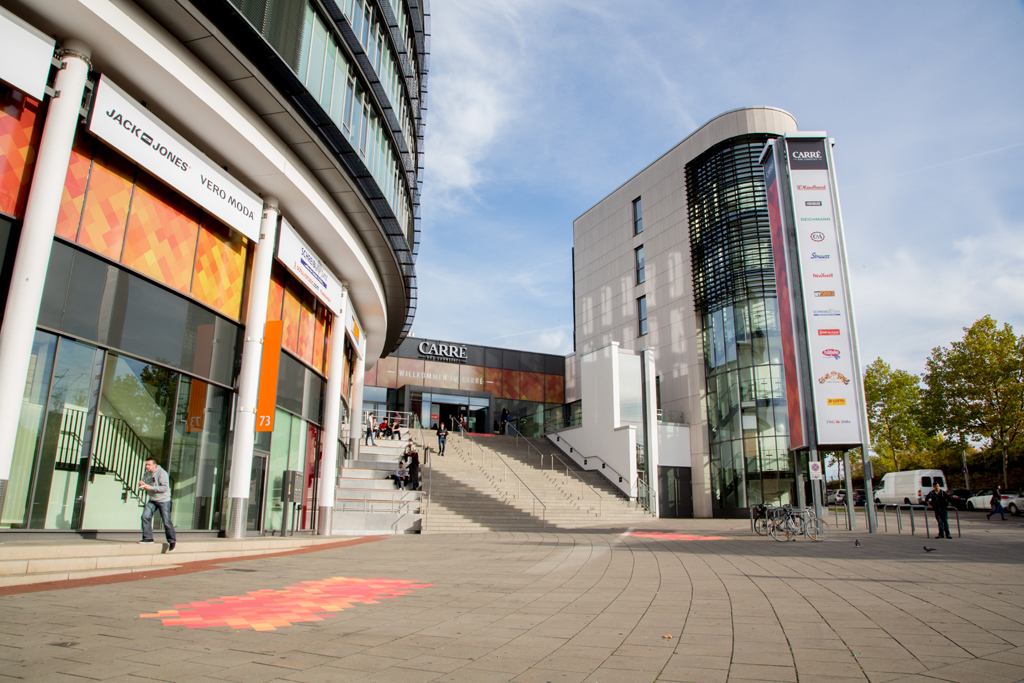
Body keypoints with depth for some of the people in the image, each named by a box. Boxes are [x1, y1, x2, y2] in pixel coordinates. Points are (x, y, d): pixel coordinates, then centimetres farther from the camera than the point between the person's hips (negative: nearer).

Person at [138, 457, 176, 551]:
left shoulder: (162, 473, -15)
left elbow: (165, 487, -22)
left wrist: (150, 487, -28)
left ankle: (172, 541, 9)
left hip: (163, 500, -6)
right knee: (145, 516, -11)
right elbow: (144, 488, 11)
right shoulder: (146, 474, 6)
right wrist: (142, 485, -13)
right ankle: (148, 538, 2)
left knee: (166, 521, -4)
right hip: (152, 500, 6)